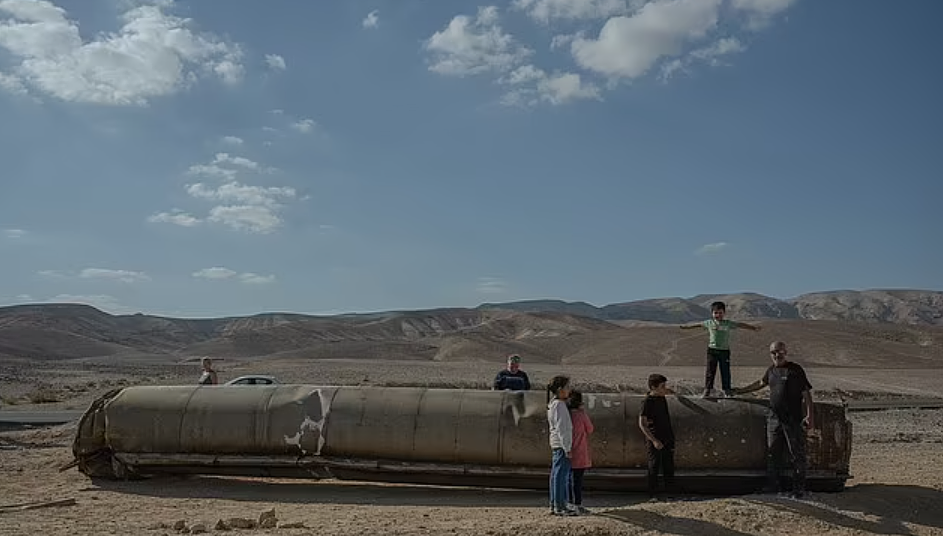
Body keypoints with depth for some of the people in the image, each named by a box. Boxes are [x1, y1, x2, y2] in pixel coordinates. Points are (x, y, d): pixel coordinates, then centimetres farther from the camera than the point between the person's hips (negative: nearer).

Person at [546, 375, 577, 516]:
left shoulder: (553, 404, 16)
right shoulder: (559, 405, -15)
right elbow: (561, 428, -18)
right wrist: (567, 448, -18)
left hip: (556, 444, 10)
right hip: (561, 444, -10)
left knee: (556, 475, 12)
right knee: (561, 475, -7)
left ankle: (554, 505, 18)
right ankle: (560, 506, -5)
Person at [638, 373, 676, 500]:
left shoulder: (662, 397, 5)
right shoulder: (647, 401, -15)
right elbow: (642, 424, -18)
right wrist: (654, 440, -22)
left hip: (667, 437, 7)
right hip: (654, 439, -7)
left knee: (669, 467, 11)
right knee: (654, 467, 0)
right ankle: (653, 495, 7)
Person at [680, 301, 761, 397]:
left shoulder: (728, 323, 2)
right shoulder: (709, 323, 4)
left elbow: (740, 325, 5)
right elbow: (698, 325, 14)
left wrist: (754, 327, 3)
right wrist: (684, 327, 20)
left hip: (724, 351, 0)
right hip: (712, 350, 0)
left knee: (725, 372, 4)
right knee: (710, 372, 1)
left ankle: (727, 391, 13)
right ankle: (707, 390, 8)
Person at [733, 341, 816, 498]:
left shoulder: (795, 370, -5)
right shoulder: (771, 370, 13)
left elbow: (806, 393, -7)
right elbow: (760, 383, 31)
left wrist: (810, 415, -16)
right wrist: (740, 391, 38)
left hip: (793, 419, -6)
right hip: (774, 418, 6)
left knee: (797, 455, 0)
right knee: (772, 453, 10)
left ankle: (799, 488, 7)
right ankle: (772, 485, 19)